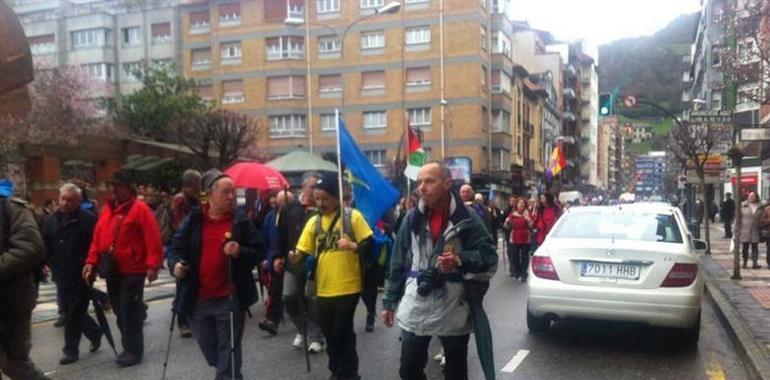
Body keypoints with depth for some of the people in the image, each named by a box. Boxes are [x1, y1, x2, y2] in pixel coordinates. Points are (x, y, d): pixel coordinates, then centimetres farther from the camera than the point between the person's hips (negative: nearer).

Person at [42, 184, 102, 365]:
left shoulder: (88, 219, -11)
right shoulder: (50, 220, 10)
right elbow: (46, 246, 13)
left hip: (81, 275, -6)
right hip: (61, 275, 6)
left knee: (74, 313, 1)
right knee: (70, 312, 14)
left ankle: (71, 350, 13)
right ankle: (95, 333, 34)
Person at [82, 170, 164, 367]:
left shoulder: (140, 208, -9)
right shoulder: (106, 210, 13)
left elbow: (153, 240, -16)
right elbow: (97, 238, 14)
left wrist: (152, 265, -22)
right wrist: (91, 261, 4)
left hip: (132, 271, -7)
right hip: (112, 271, 7)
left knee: (130, 311, -2)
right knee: (120, 310, 14)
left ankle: (134, 350, 9)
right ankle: (129, 347, 27)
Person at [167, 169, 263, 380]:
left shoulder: (241, 220, -3)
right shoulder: (192, 220, 2)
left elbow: (258, 252, -2)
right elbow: (175, 248, 10)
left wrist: (240, 253, -21)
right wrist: (176, 263, -10)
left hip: (230, 299, -3)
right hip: (198, 299, 3)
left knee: (228, 352, 3)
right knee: (209, 348, 19)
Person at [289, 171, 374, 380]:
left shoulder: (352, 216, -6)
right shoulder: (313, 221, 7)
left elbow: (369, 245, -7)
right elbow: (303, 252, 3)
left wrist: (352, 246, -25)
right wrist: (295, 256, -18)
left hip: (348, 287, -5)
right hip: (323, 289, 5)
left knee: (342, 331, 0)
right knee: (329, 332, 14)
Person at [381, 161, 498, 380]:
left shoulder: (467, 218, -8)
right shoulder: (412, 219, 2)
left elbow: (489, 257, -8)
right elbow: (398, 264, 7)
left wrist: (460, 260, -25)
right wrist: (390, 301, 7)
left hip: (453, 310, -2)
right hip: (415, 309, 3)